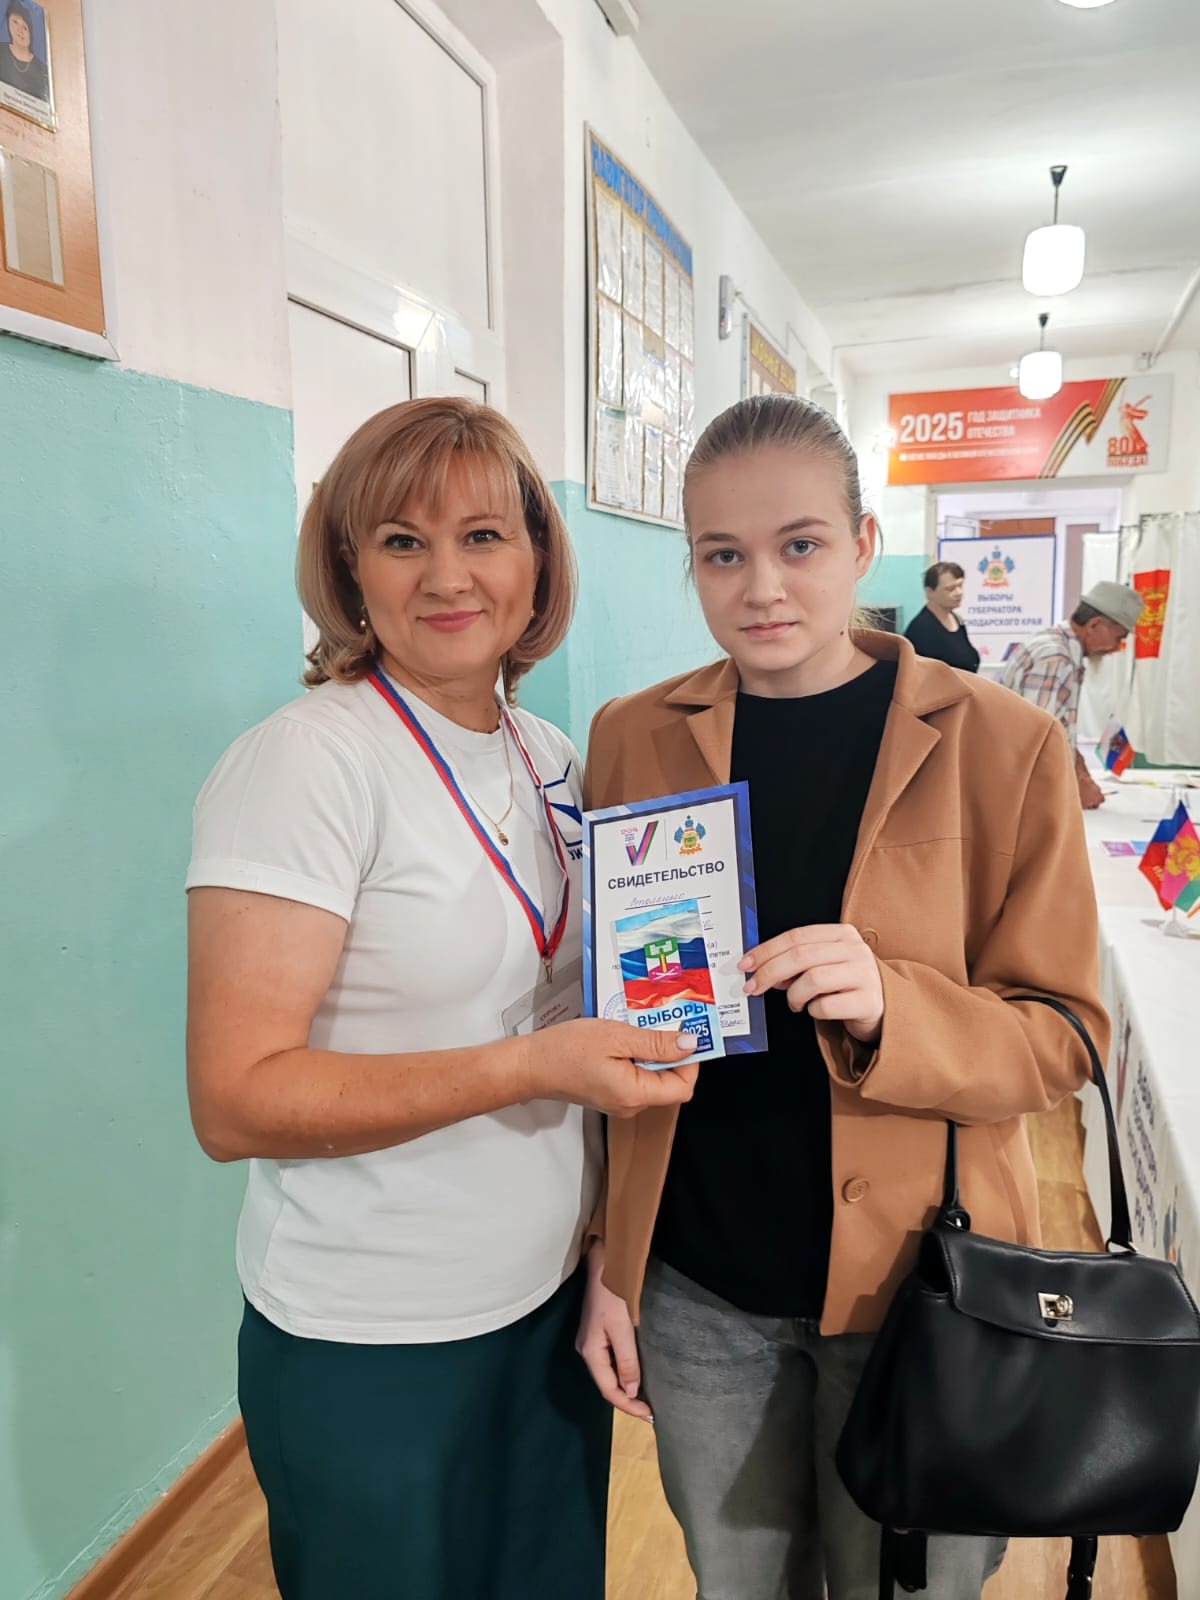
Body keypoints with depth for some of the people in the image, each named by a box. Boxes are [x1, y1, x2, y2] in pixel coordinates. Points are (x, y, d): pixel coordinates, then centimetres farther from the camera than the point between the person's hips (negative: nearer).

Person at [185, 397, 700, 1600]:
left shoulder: (549, 756, 1)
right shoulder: (303, 762, -19)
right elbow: (237, 1101, -23)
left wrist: (659, 1006, -4)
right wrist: (526, 1067, -29)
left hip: (556, 1297, 6)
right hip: (374, 1347, -6)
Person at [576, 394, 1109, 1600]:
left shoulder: (1002, 745, -11)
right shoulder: (633, 740, -4)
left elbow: (1061, 1039, -7)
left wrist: (889, 1007, -27)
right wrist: (605, 1255, 1)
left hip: (916, 1280, -1)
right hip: (697, 1284, 2)